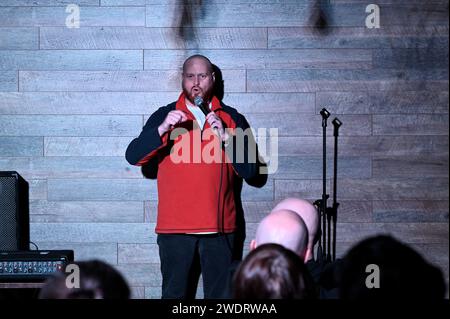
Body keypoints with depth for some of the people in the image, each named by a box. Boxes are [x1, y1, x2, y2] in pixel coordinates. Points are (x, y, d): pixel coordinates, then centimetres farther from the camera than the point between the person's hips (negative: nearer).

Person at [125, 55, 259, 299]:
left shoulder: (232, 119, 8)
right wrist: (163, 129, -20)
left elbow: (250, 171, 1)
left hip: (219, 226, 1)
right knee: (174, 293, 3)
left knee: (220, 294, 4)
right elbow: (133, 157, -5)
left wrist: (225, 137, -12)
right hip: (175, 226, 0)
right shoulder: (165, 116, 7)